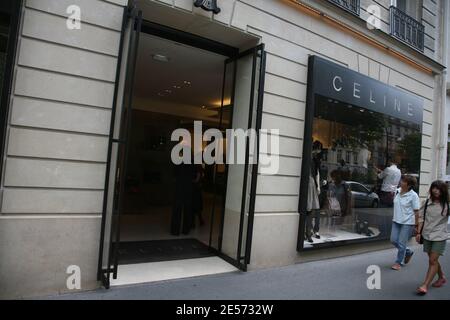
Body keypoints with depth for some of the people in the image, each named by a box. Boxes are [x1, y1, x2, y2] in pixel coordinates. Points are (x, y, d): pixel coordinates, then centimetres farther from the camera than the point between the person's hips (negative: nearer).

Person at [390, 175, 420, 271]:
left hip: (407, 223, -6)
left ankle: (399, 262, 19)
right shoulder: (397, 191, 2)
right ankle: (408, 252, 36)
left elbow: (416, 211, -12)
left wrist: (416, 225, -12)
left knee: (401, 243, 1)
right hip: (396, 221, 6)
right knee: (394, 240, 9)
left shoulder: (413, 196, -15)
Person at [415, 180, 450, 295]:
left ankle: (425, 285, -5)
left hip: (439, 236, -4)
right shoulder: (427, 202, 1)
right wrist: (419, 232, 3)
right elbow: (421, 217, 5)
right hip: (427, 235, 4)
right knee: (433, 260, 18)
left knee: (433, 261, -6)